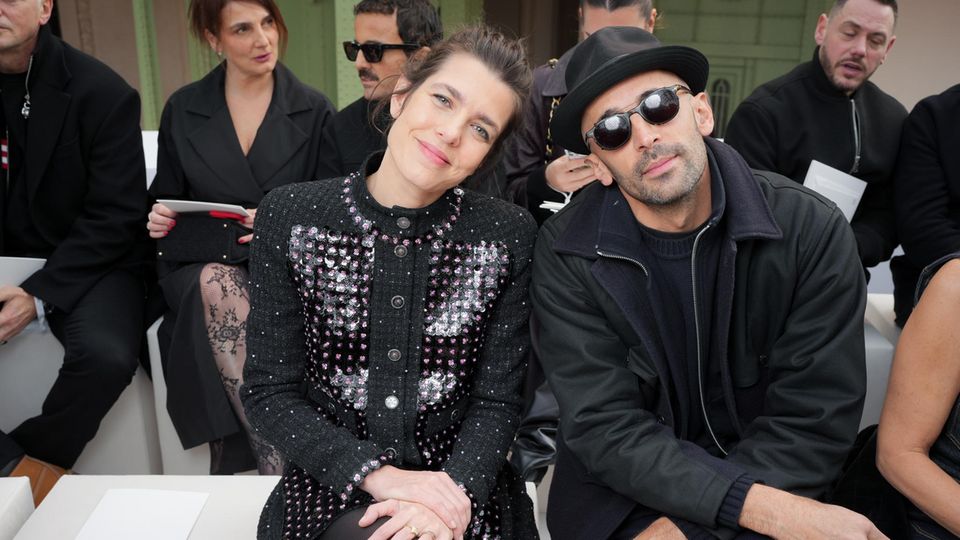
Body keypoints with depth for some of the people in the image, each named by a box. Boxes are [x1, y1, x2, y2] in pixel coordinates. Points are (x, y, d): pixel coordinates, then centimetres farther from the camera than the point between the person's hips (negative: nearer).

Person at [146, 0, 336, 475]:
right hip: (199, 262, 1)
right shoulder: (183, 110, 8)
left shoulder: (314, 111, 3)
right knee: (218, 285, -34)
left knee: (221, 294, -34)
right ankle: (280, 461, -29)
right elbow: (166, 195, 18)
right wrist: (157, 218, -6)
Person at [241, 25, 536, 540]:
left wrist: (454, 491, -19)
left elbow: (497, 400, -2)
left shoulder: (509, 235, -7)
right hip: (329, 484, 0)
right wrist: (377, 474, -15)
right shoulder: (290, 217, -7)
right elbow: (269, 391, -5)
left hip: (464, 485, 1)